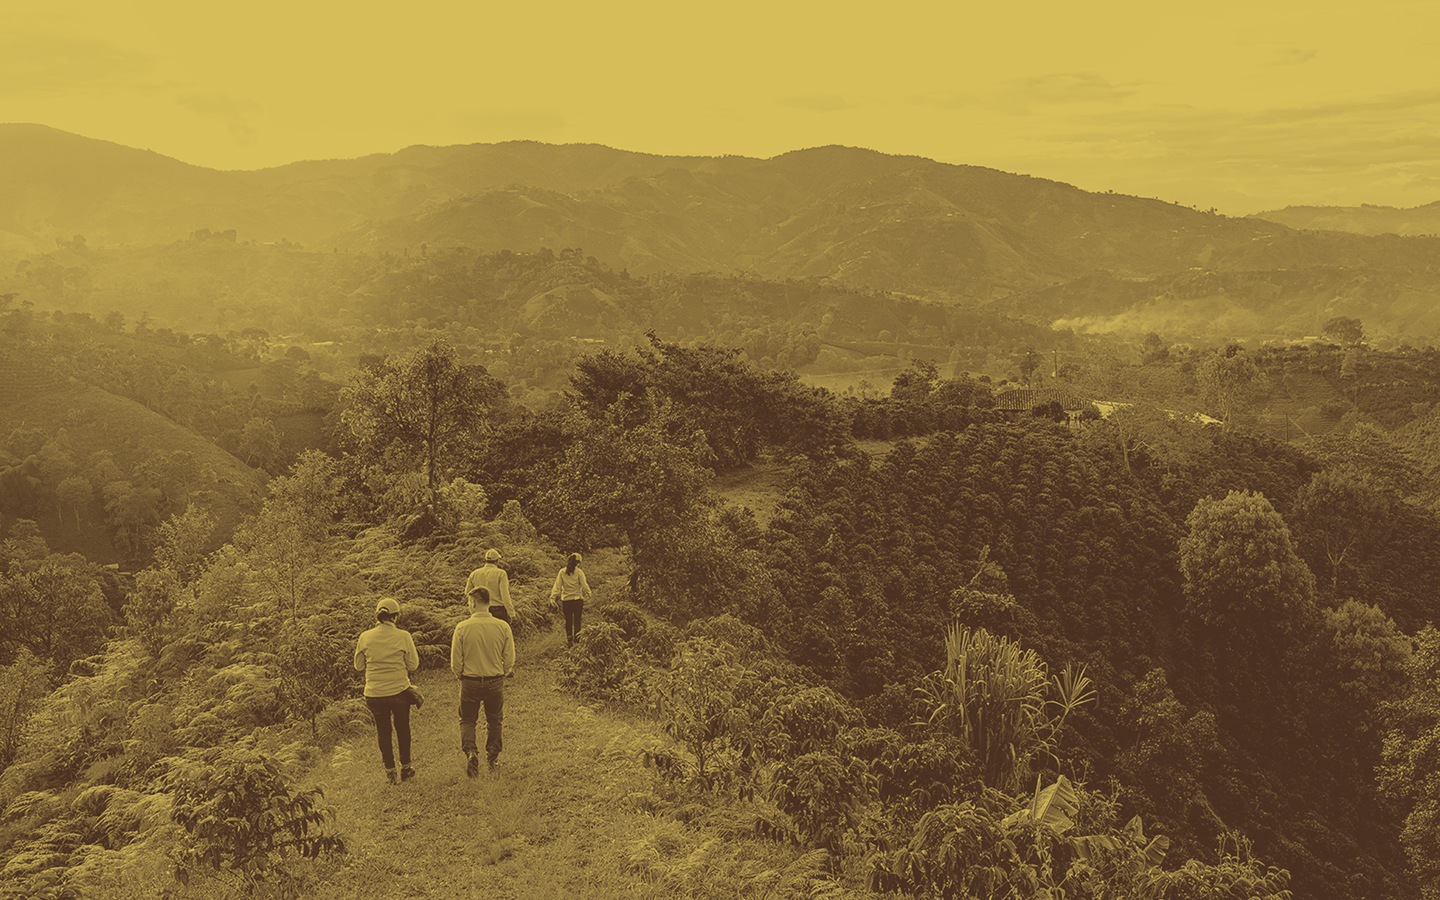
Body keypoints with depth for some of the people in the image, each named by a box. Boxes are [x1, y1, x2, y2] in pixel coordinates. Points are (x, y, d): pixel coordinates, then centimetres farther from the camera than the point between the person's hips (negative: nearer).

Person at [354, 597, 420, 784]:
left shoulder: (365, 638, -6)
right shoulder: (403, 637, -11)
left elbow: (359, 667, 5)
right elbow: (413, 665, -3)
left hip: (374, 694, 1)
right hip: (399, 691, -1)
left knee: (383, 731, 17)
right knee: (402, 729, 19)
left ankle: (389, 771, 21)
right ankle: (405, 768, 26)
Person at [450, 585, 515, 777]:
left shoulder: (462, 628, -14)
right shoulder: (503, 627, -10)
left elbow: (456, 663, -8)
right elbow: (509, 661, -4)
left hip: (470, 682, -1)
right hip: (495, 682, 1)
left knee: (467, 720, 17)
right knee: (494, 721, 21)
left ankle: (470, 751, -5)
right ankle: (493, 758, 31)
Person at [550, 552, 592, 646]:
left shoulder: (562, 572, -2)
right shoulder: (579, 572, -8)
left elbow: (557, 586, -3)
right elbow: (584, 586, -8)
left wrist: (553, 598, -1)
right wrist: (587, 595, 7)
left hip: (565, 600, 2)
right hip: (577, 600, -2)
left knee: (568, 621, 12)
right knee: (577, 621, 8)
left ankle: (569, 641, 12)